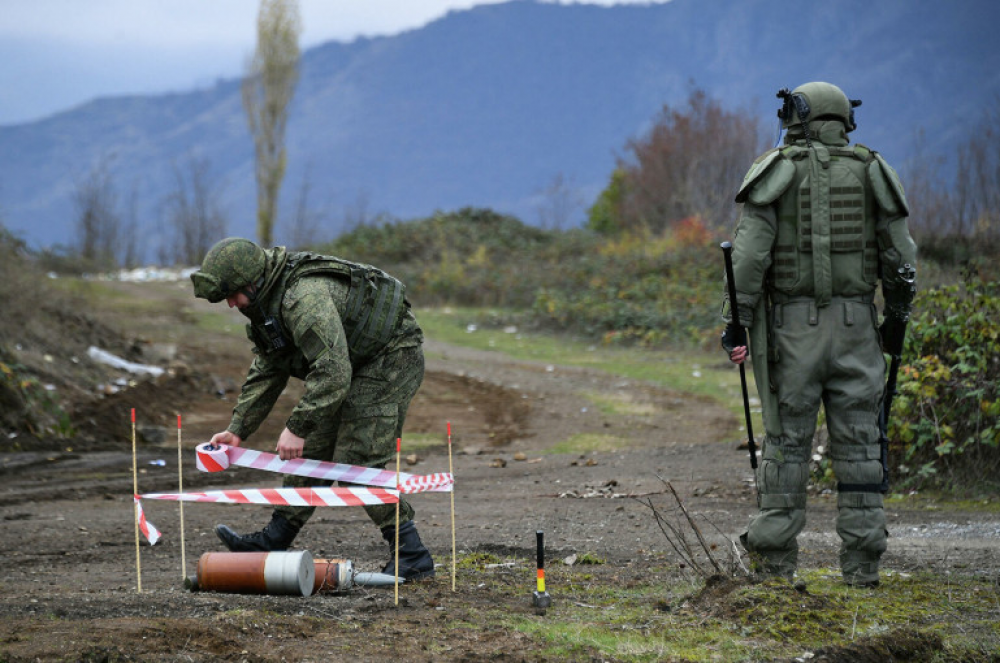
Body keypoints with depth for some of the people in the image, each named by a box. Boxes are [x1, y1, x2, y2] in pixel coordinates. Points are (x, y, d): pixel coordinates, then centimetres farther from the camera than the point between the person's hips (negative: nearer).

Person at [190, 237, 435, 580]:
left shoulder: (305, 298, -31)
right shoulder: (267, 301, 3)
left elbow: (332, 374, -35)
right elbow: (266, 372, 12)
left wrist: (297, 428, -30)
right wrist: (237, 430, 6)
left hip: (391, 357, -10)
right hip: (357, 364, 10)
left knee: (356, 463, -15)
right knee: (312, 451, 11)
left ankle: (413, 558, -11)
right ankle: (273, 542, 19)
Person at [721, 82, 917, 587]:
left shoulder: (776, 171, -1)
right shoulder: (870, 171, 6)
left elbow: (750, 251, -9)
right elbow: (901, 256, 5)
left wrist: (738, 319, -5)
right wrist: (897, 318, 17)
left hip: (791, 324, -1)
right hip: (855, 325, 1)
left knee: (786, 439, 4)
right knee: (857, 442, 5)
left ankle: (775, 556, 6)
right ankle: (861, 561, 4)